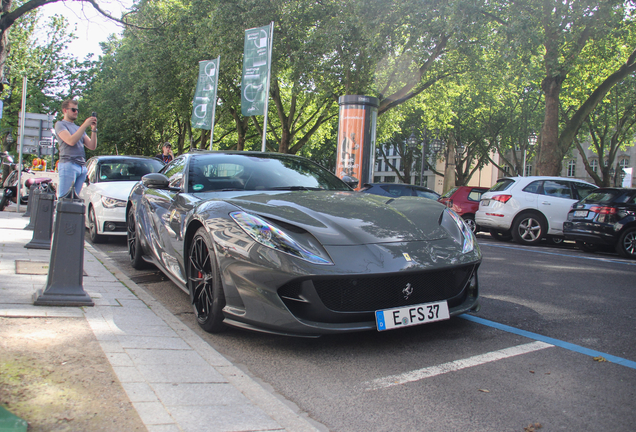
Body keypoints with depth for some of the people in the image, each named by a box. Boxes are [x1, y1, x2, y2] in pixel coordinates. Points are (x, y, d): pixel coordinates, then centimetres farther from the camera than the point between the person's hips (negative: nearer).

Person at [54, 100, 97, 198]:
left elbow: (92, 146, 15)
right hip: (68, 165, -6)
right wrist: (85, 125, -12)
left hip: (82, 167, 7)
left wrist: (94, 130, 2)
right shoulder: (60, 124, 5)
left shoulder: (78, 128, 25)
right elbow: (71, 141, -13)